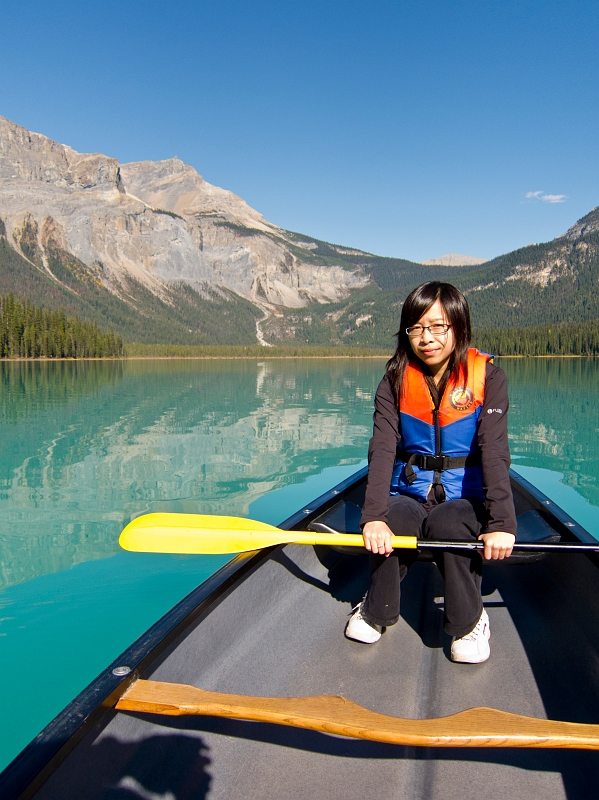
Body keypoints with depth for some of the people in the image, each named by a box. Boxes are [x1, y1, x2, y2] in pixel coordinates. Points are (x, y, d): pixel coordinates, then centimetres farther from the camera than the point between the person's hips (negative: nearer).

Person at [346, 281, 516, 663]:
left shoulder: (487, 377, -8)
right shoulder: (395, 382, -3)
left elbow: (495, 451, -18)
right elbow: (382, 449, -16)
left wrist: (502, 523, -31)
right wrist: (374, 517, -31)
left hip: (465, 497, -1)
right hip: (409, 494, 2)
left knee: (445, 524, -34)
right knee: (391, 525, -31)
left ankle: (470, 621, -6)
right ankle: (376, 612, 0)